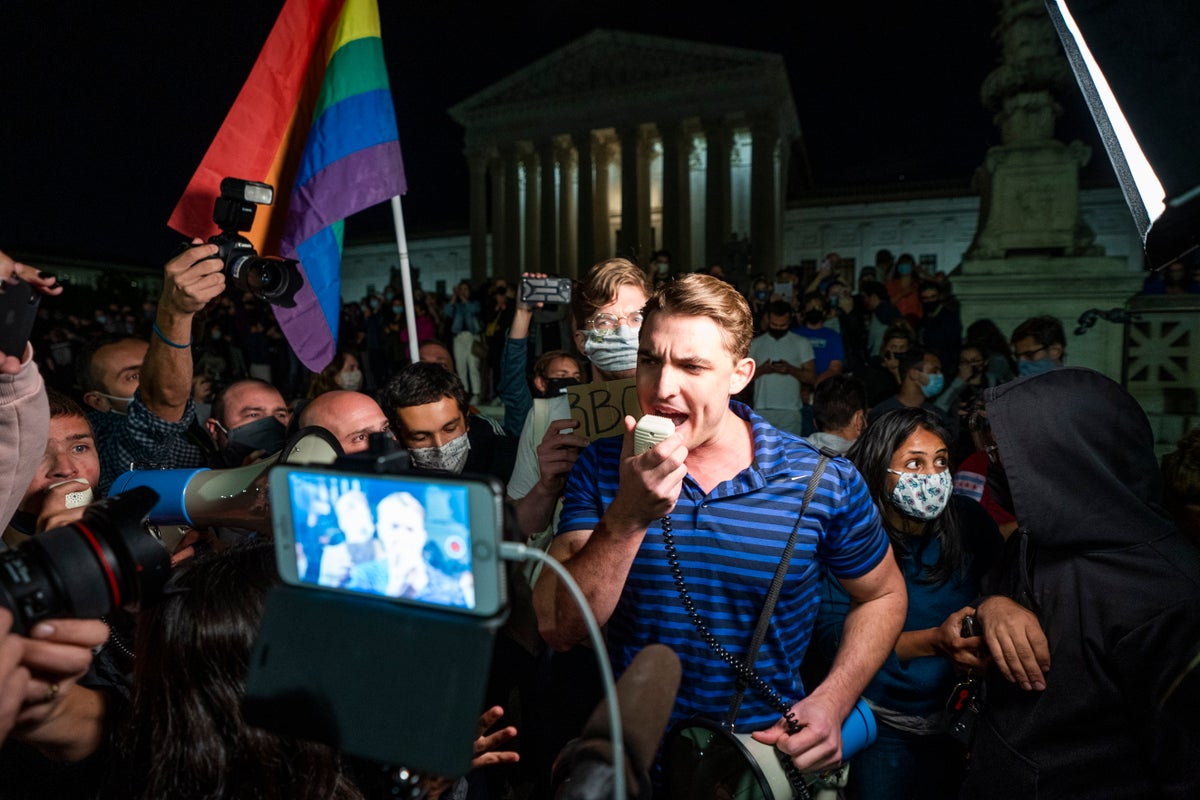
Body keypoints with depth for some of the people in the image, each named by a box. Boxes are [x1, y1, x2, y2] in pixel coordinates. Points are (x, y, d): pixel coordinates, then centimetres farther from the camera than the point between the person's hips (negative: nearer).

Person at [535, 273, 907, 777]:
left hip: (767, 739, 1)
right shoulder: (601, 467, -7)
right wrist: (627, 518, -27)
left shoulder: (826, 484, -9)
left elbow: (882, 595, 7)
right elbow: (556, 630, -13)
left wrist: (832, 701, -7)